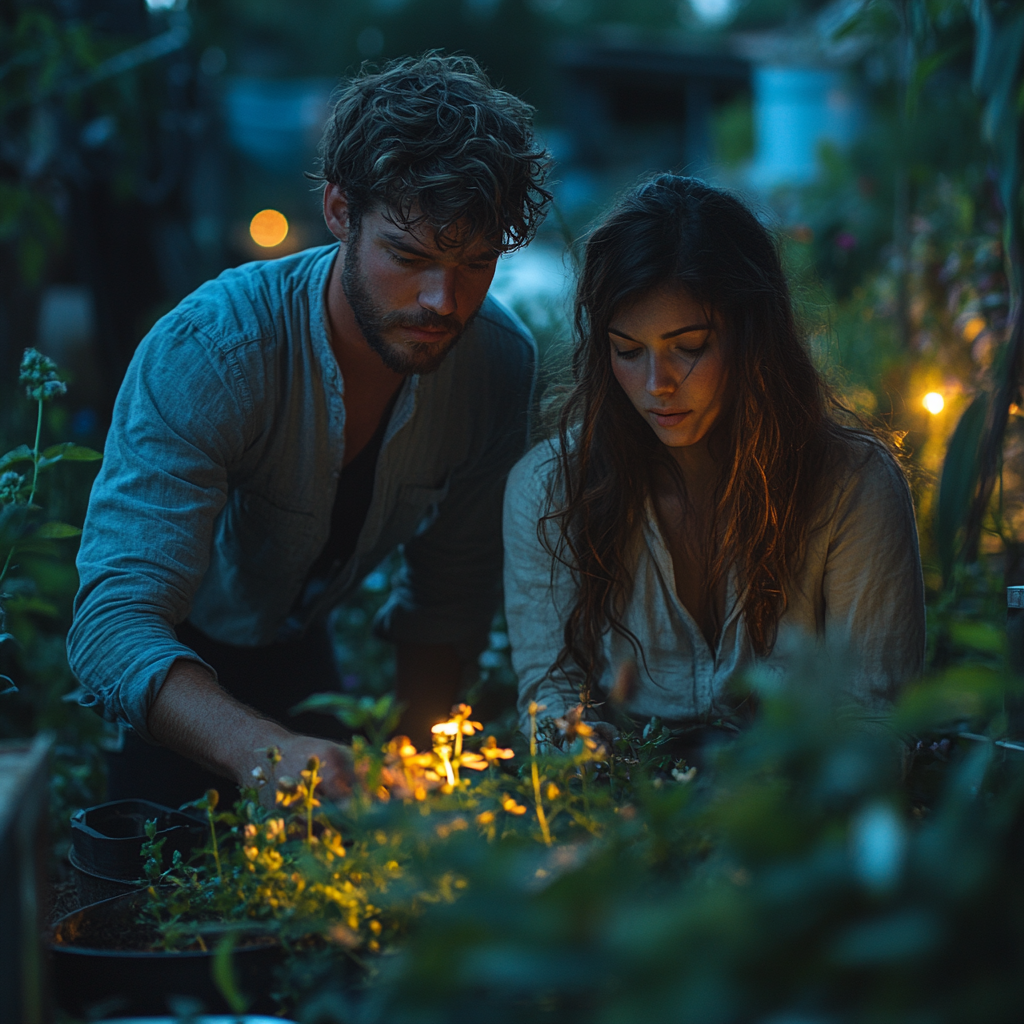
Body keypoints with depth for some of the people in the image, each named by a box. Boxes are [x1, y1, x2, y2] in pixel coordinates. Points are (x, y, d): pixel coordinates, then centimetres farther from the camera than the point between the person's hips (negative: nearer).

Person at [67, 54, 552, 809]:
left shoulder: (502, 363, -18)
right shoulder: (208, 351, -34)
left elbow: (451, 593, -5)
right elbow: (115, 620, -43)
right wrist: (265, 750, -61)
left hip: (294, 656, 4)